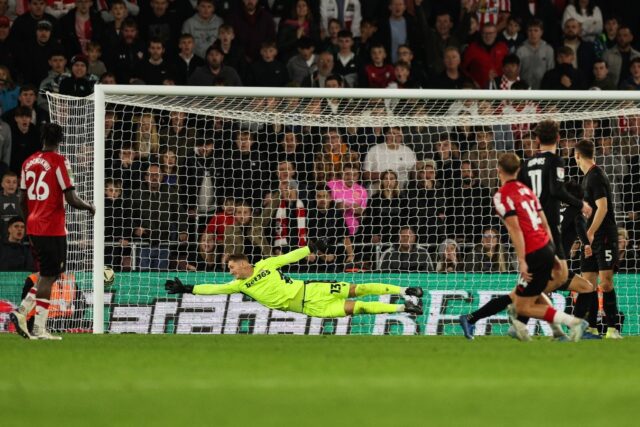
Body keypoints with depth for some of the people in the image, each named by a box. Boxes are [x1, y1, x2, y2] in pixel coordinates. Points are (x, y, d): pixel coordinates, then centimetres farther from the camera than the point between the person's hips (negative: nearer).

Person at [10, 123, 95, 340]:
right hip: (53, 229, -7)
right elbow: (71, 199, -14)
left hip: (33, 227, 7)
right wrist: (90, 207, 4)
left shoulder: (28, 162, 10)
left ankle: (21, 311, 3)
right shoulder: (59, 161, -10)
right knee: (48, 276, -3)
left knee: (47, 274, 17)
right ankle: (39, 329, -6)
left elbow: (23, 200, 14)